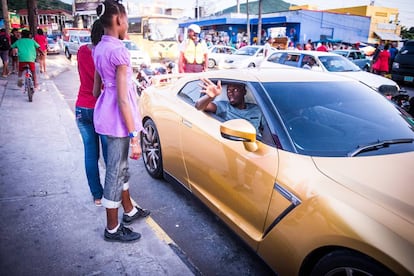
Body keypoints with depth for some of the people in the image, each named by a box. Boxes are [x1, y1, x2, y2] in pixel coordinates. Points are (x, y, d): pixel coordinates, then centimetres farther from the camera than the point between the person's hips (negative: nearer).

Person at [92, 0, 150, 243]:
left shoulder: (99, 48, 9)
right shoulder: (119, 51, -19)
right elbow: (123, 99, -22)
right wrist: (135, 137, -19)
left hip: (105, 112, 10)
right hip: (118, 117, -10)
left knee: (121, 166, 21)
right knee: (115, 172, 3)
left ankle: (129, 211, 40)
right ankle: (113, 229, 19)